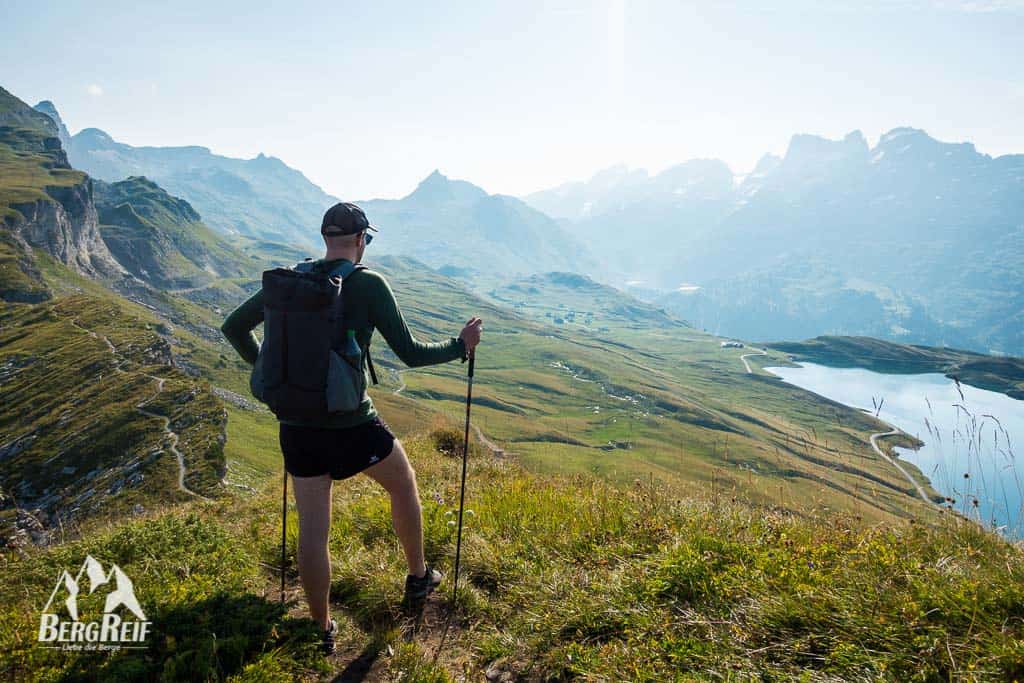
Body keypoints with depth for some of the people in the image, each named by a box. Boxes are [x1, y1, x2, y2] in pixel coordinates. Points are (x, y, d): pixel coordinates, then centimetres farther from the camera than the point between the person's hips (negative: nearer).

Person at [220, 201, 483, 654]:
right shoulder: (369, 284, -12)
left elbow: (233, 326, 11)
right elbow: (410, 354, -11)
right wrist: (461, 346, 4)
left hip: (297, 425, 4)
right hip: (352, 427, -4)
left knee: (312, 530, 13)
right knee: (403, 484, 24)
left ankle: (321, 630, 29)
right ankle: (419, 578, 40)